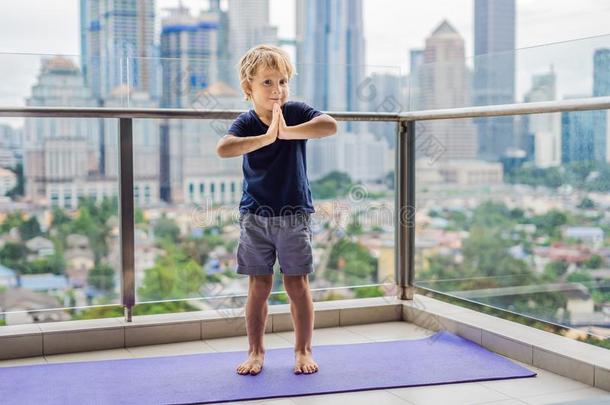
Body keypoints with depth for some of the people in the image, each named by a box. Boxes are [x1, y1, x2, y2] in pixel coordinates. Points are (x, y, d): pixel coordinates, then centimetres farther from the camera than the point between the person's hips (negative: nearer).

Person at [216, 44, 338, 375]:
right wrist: (266, 137, -32)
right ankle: (256, 351, 21)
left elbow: (330, 125, -25)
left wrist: (286, 131, -29)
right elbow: (222, 149, -26)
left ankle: (303, 350, 19)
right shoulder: (246, 122, -6)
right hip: (255, 215, 0)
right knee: (259, 286, 7)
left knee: (297, 284, 5)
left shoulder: (297, 113, -5)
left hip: (294, 214, 0)